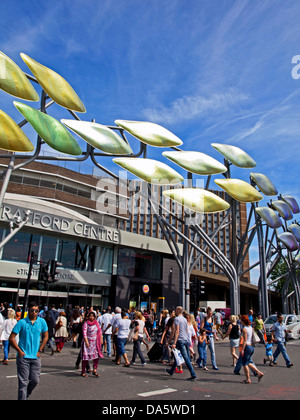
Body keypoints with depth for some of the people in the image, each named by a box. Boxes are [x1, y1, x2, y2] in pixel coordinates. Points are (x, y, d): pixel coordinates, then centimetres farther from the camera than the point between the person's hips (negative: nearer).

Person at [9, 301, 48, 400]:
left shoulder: (42, 322, 1)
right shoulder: (22, 322, -8)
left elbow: (45, 336, 12)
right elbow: (11, 338, -4)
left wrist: (40, 350, 5)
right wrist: (19, 351, -8)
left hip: (36, 357, 3)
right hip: (23, 357, -3)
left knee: (35, 381, 8)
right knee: (23, 382, 0)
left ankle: (26, 395, 33)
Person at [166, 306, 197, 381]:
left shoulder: (177, 319, -9)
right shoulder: (185, 319, 15)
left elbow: (177, 331, -16)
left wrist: (174, 343, -17)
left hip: (180, 340, -8)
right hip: (186, 340, 8)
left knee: (186, 358, -8)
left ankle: (193, 375, -10)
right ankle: (171, 371, 30)